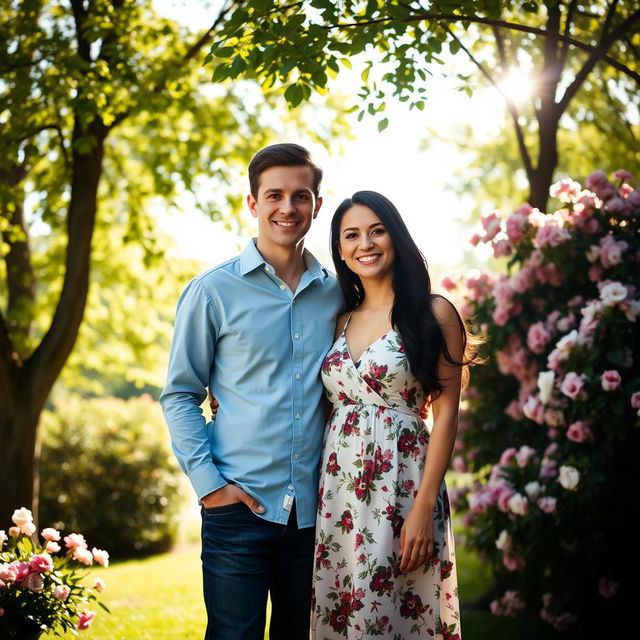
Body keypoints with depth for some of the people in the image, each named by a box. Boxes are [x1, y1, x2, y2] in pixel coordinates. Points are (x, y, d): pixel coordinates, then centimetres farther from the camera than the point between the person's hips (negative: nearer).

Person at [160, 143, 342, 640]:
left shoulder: (337, 294, 8)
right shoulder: (215, 291, -2)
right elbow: (180, 394, 1)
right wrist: (208, 482, -9)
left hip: (315, 508, 4)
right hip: (239, 506, -3)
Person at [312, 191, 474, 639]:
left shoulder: (434, 313, -3)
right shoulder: (342, 321, 13)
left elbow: (446, 415, -7)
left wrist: (424, 508, -15)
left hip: (401, 486, -5)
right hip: (338, 487, 5)